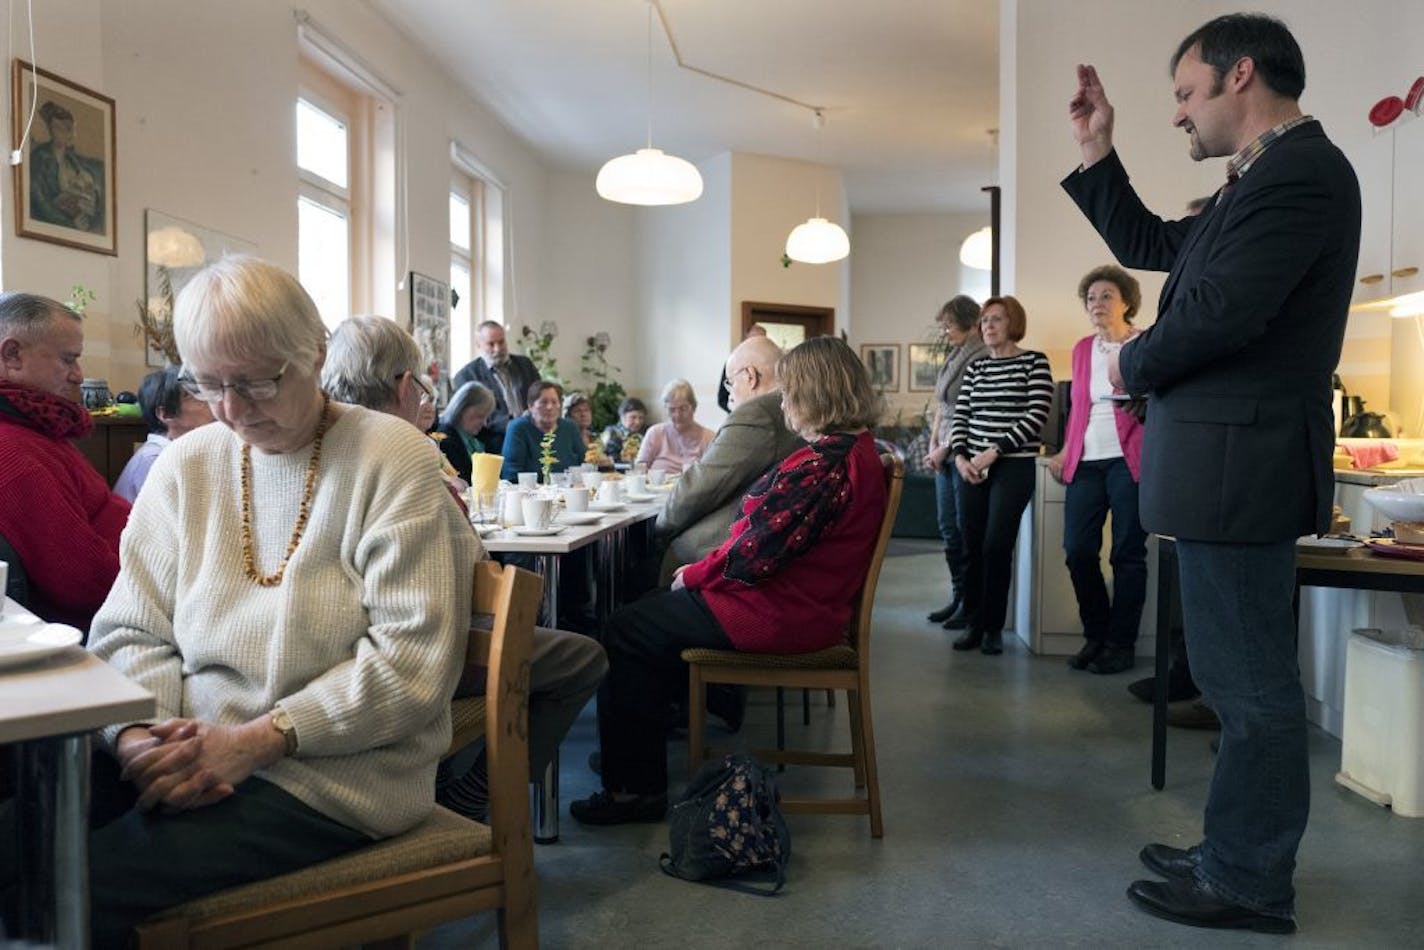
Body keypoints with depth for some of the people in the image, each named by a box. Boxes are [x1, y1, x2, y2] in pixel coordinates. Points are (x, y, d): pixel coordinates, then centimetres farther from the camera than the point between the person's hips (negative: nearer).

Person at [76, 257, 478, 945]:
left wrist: (256, 739, -18)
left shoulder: (391, 457, -8)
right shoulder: (185, 464, 8)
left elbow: (414, 657, -13)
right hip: (183, 756, 5)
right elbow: (130, 631, 9)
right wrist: (139, 730, -11)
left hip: (331, 778, -4)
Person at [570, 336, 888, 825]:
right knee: (655, 609, 21)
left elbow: (758, 551, -26)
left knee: (625, 632, 0)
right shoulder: (855, 449, 9)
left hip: (780, 615, -11)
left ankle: (635, 788, 9)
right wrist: (704, 572, 7)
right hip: (804, 604, 11)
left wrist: (695, 575, -8)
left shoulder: (827, 461, -24)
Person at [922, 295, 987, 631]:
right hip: (944, 456, 9)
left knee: (966, 530, -4)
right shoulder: (952, 359, 16)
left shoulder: (981, 358, -11)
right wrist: (933, 445, 9)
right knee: (949, 530, 11)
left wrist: (947, 448, -12)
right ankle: (958, 597, 22)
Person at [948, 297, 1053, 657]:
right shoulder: (975, 367, 13)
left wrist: (994, 451, -15)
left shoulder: (1034, 362, 0)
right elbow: (960, 416, 12)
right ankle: (973, 623, 14)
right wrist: (960, 457, -5)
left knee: (996, 546, -9)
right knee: (972, 548, 3)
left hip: (1014, 467, -4)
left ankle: (994, 627, 6)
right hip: (973, 468, 4)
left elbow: (1036, 415, -10)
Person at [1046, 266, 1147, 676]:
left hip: (1128, 460, -4)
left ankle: (1120, 645, 12)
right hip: (1086, 461, 4)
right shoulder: (1082, 349, 17)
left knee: (1127, 554, 0)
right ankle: (1095, 635, 15)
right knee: (1078, 550, -2)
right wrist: (1066, 451, 15)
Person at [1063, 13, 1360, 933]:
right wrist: (1098, 154, 18)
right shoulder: (1261, 181, 17)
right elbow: (1149, 246, 25)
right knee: (1248, 677, 17)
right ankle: (1238, 853, 31)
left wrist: (1131, 364, -5)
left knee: (1249, 682, 1)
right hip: (1232, 461, 10)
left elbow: (1218, 312, -23)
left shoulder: (1302, 170, -14)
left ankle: (1251, 884, 16)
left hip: (1237, 464, -10)